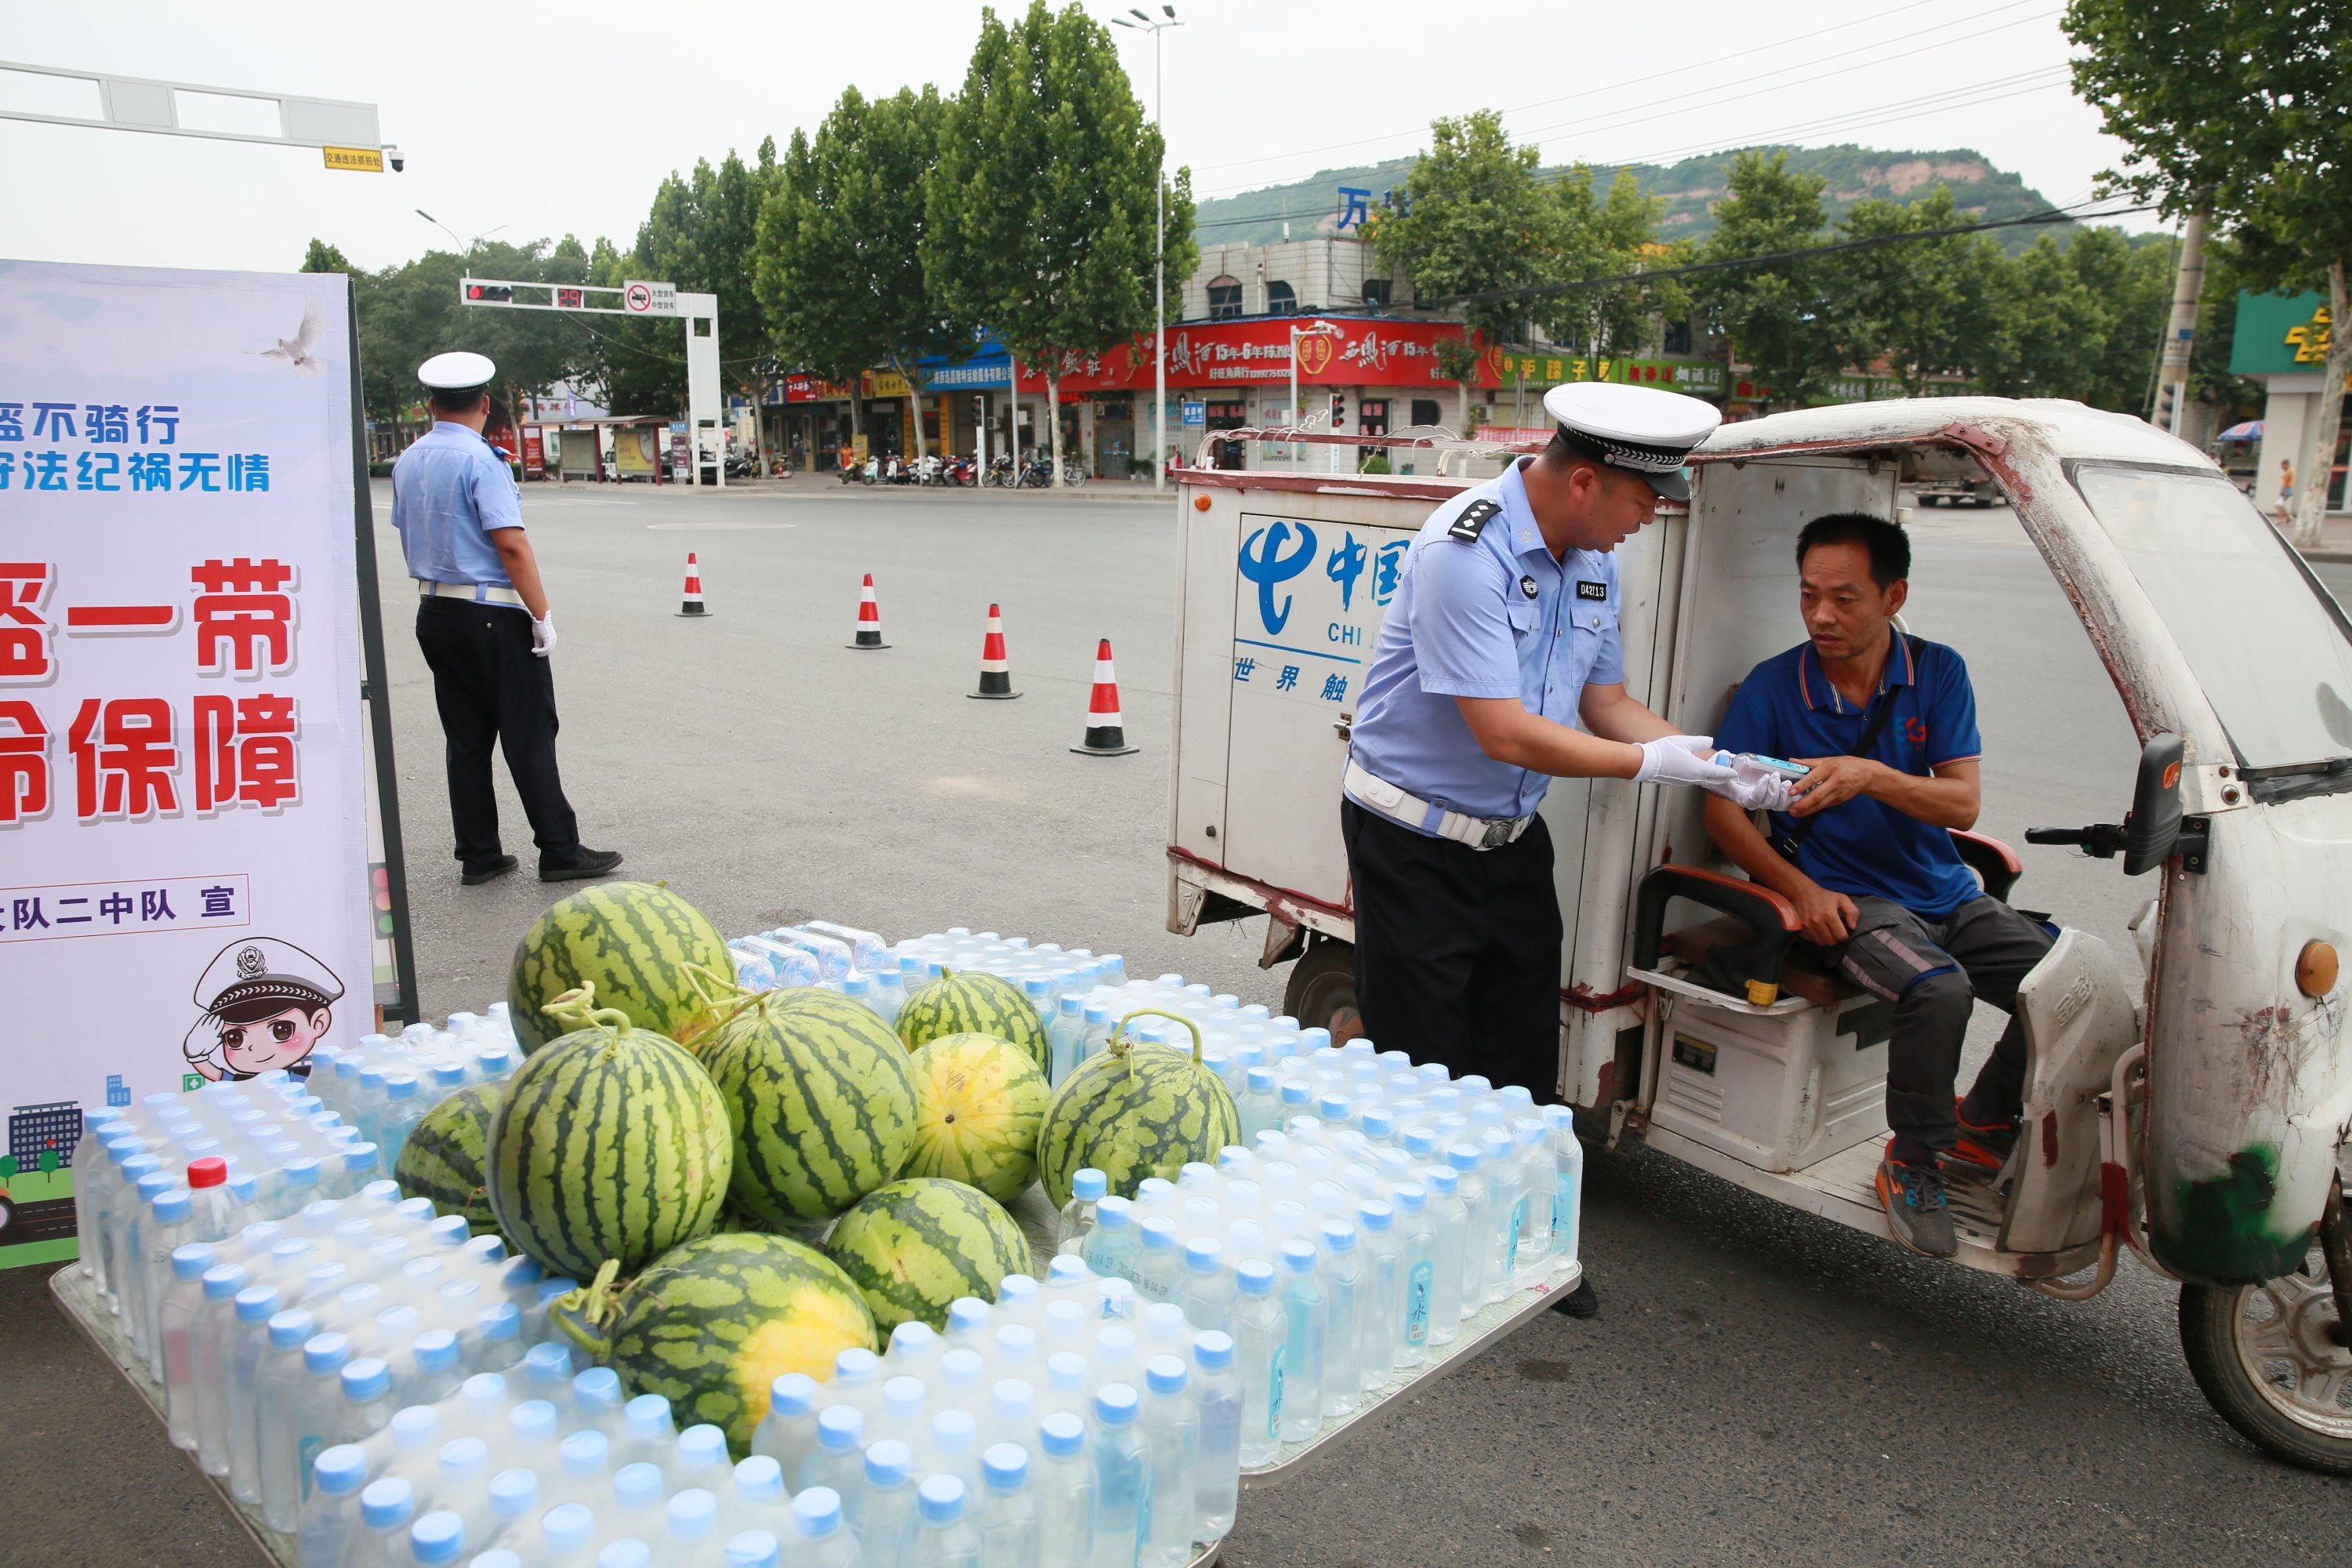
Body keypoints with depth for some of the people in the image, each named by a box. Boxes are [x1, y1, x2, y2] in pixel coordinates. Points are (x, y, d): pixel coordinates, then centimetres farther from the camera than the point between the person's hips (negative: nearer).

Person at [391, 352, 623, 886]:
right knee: (529, 736, -2)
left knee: (466, 739, 11)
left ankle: (477, 857, 15)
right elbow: (511, 544, -20)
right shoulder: (480, 460, -14)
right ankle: (559, 852, 3)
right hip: (492, 617, -8)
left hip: (434, 614, 8)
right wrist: (542, 615, -16)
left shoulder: (407, 463, 11)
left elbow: (410, 538, 19)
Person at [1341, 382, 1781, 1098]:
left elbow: (1605, 701, 11)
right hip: (1415, 845, -8)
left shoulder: (1595, 560, 3)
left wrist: (1711, 761, -5)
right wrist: (1650, 763, -18)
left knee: (1525, 1070, 12)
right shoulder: (1464, 550, -24)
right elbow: (1505, 734, -27)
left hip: (1512, 837, 8)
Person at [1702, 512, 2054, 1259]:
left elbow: (1962, 805, -5)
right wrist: (1800, 887, -16)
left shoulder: (1938, 672, 3)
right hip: (1845, 900, -4)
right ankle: (1912, 1163, -9)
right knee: (1939, 988, -33)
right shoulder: (1772, 686, -4)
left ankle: (1982, 1123, 12)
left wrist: (1870, 777, -25)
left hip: (1945, 893, 4)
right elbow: (1723, 809, -2)